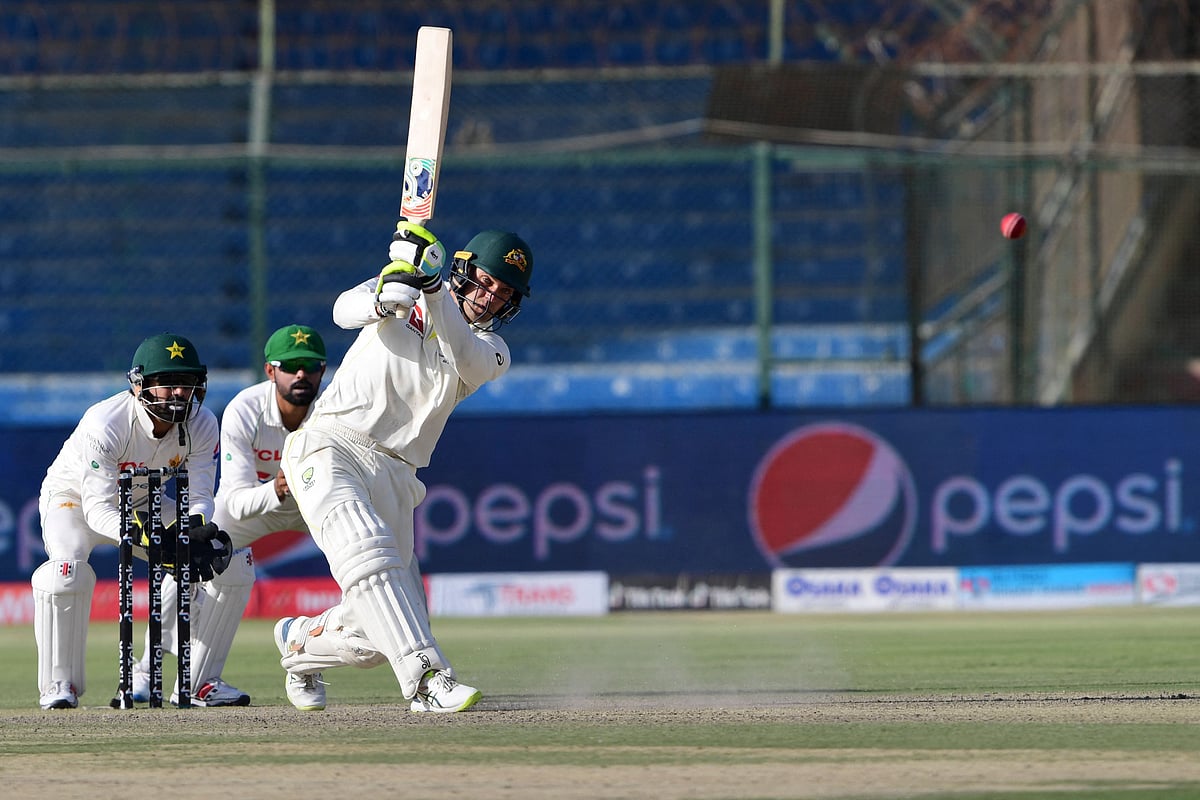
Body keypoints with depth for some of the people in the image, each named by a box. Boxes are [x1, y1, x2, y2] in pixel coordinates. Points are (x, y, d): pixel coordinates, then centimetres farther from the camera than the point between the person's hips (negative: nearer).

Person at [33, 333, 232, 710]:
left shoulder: (202, 425, -20)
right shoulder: (104, 424, -36)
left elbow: (199, 498, -18)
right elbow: (98, 511, -38)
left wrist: (195, 531, -43)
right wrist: (154, 540, -54)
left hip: (141, 503, 5)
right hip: (74, 498, -5)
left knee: (222, 558, -11)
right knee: (68, 572, -35)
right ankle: (59, 686, -20)